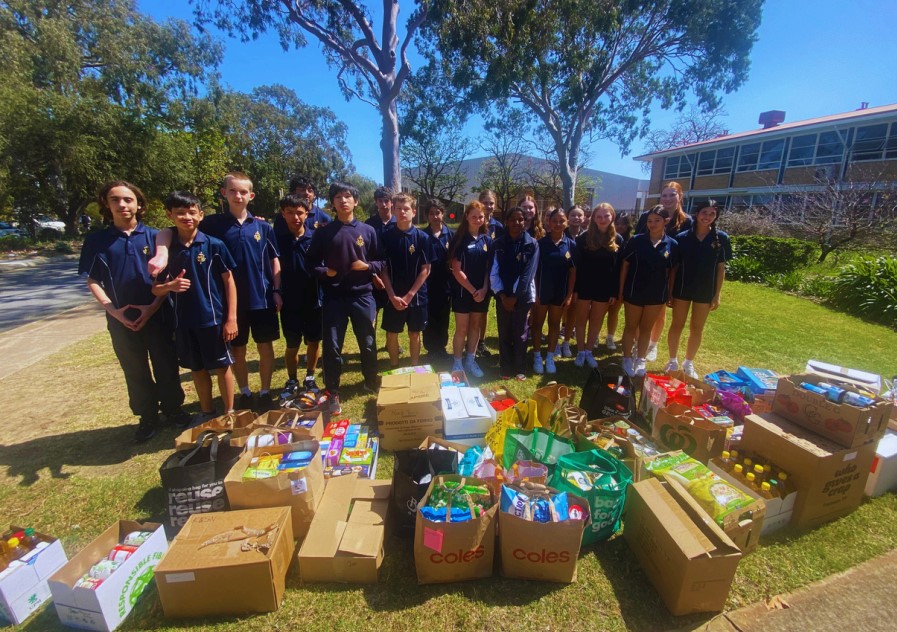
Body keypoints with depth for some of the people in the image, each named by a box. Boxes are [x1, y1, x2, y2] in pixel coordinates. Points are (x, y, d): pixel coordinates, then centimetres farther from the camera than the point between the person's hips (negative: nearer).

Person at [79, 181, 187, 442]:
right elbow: (93, 280, 3)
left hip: (158, 315, -1)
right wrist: (113, 310, -10)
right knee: (136, 371, 12)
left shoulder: (154, 236, -1)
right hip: (121, 319, 1)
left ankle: (173, 408, 27)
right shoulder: (97, 240, 2)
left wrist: (154, 306, -11)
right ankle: (147, 417, 27)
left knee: (166, 365, 8)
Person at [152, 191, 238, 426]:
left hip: (213, 318, -3)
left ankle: (229, 412, 24)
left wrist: (231, 318, -8)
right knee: (197, 368, 16)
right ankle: (206, 412, 34)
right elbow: (156, 289, 9)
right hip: (184, 320, 4)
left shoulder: (214, 245, -7)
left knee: (222, 366, 8)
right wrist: (170, 286, -16)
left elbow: (229, 282, -5)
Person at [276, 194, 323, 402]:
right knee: (292, 345, 10)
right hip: (289, 301, 0)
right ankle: (292, 381, 31)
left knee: (314, 342, 11)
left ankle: (310, 379, 31)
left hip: (314, 300, 1)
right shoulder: (277, 238, -3)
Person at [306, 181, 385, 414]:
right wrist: (324, 272, -9)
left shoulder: (368, 231, 5)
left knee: (368, 343, 10)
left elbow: (381, 262, 8)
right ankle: (332, 392, 16)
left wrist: (367, 266, -10)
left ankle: (371, 382, 33)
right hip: (334, 297, 0)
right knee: (332, 346, 2)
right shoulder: (323, 233, 4)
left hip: (362, 295, 1)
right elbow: (311, 262, 9)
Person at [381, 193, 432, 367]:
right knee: (391, 333, 10)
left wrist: (409, 295, -11)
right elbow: (383, 269, -1)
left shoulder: (422, 237, -5)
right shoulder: (386, 237, -2)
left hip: (416, 295, -1)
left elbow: (425, 270, -6)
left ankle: (415, 368, 27)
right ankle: (393, 368, 28)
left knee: (414, 334, 11)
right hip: (393, 296, 1)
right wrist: (393, 295, -10)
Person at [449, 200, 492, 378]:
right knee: (462, 329, 2)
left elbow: (489, 268, 5)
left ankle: (470, 361, 26)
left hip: (482, 292, 4)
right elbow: (456, 270, -11)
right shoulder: (459, 239, -7)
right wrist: (472, 290, -13)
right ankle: (457, 363, 16)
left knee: (475, 327, 12)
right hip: (463, 291, -4)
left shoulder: (487, 240, 6)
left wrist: (484, 289, -8)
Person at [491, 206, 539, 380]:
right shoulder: (499, 244, 2)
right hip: (503, 296, 2)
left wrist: (515, 296, -13)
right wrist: (502, 295, -9)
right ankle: (505, 368, 21)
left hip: (523, 296, -1)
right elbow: (493, 272, -1)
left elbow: (528, 273, -9)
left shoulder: (531, 244, -4)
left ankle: (520, 368, 21)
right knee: (504, 333, 8)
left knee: (520, 334, 7)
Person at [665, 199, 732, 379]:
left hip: (705, 291, 1)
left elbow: (721, 268, 1)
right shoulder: (682, 237, -6)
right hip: (682, 289, -1)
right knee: (677, 325, 8)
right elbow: (674, 266, -3)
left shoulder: (721, 238, -3)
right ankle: (673, 361, 24)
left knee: (697, 328, 12)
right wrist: (669, 292, -4)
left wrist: (717, 294, -1)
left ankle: (689, 363, 28)